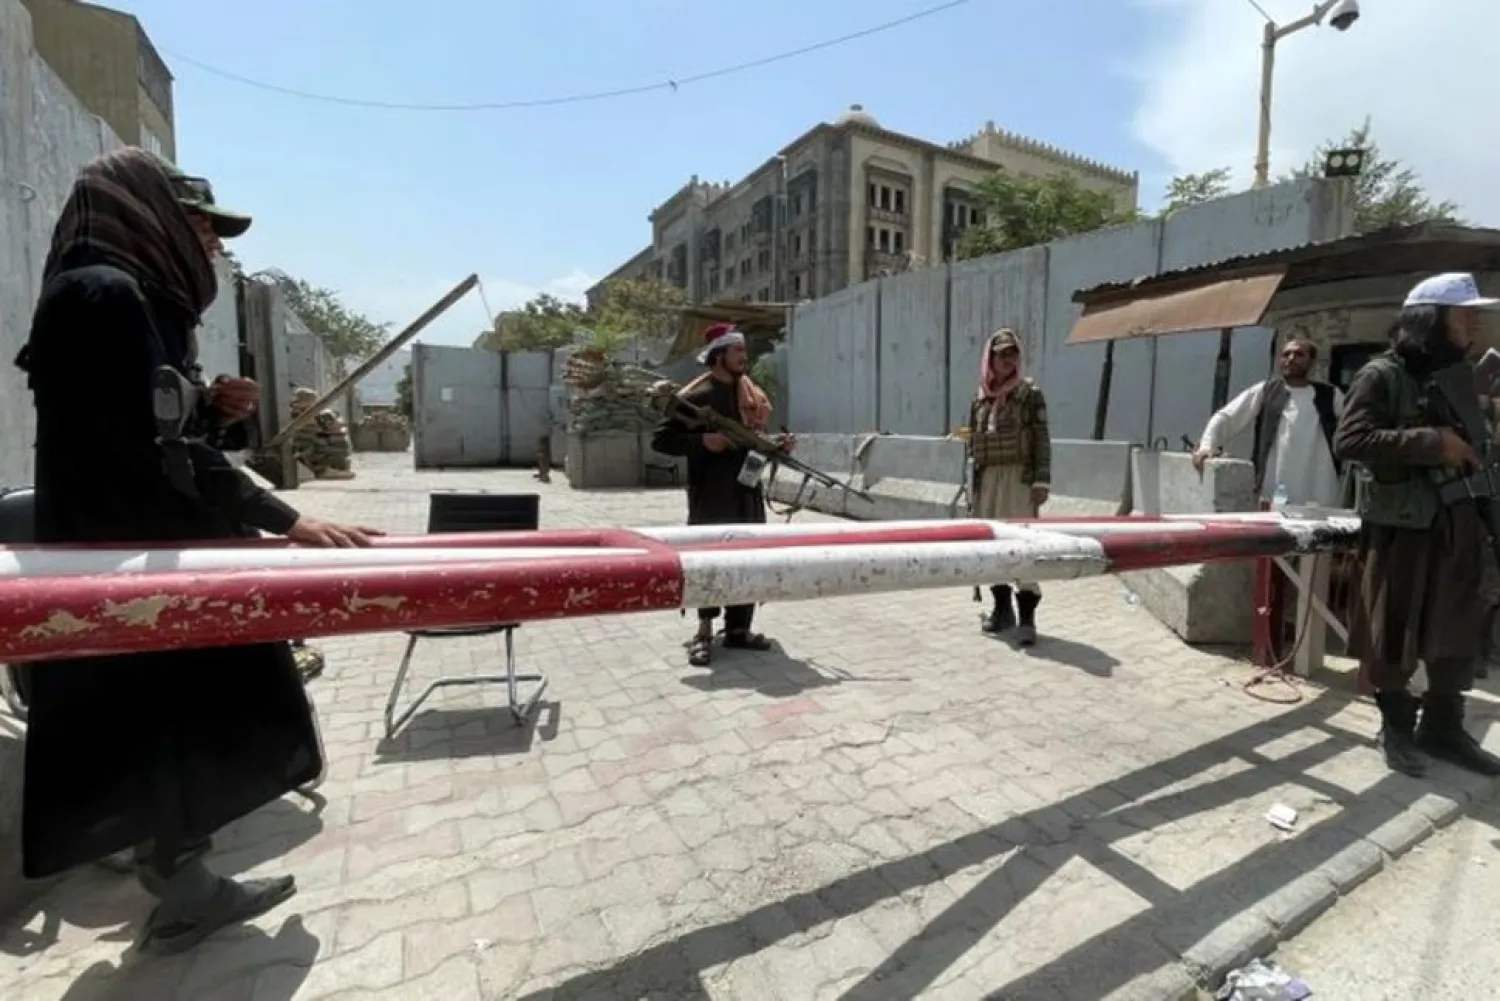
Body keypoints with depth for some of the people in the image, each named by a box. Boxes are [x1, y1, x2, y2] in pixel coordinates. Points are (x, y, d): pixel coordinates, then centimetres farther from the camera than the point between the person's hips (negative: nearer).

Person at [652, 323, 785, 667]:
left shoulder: (753, 395, 11)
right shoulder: (695, 396, -9)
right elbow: (661, 440, -9)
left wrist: (776, 445, 0)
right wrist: (702, 441, -21)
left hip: (747, 490, 7)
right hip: (711, 493, -6)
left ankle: (739, 629, 22)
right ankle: (704, 632, 12)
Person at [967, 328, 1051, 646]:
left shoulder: (1030, 394, 0)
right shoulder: (980, 399, 11)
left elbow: (1042, 439, -4)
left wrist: (1042, 481, -13)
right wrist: (974, 483, 12)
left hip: (1019, 476, -5)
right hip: (987, 478, 5)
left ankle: (1027, 617, -4)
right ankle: (1002, 608, 25)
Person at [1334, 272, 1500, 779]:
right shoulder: (1382, 375, -9)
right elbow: (1349, 439, -21)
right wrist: (1431, 443, -23)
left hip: (1458, 521, 7)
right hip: (1402, 525, -7)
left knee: (1458, 629, 12)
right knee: (1394, 633, 5)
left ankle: (1443, 727, 27)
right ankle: (1397, 728, 20)